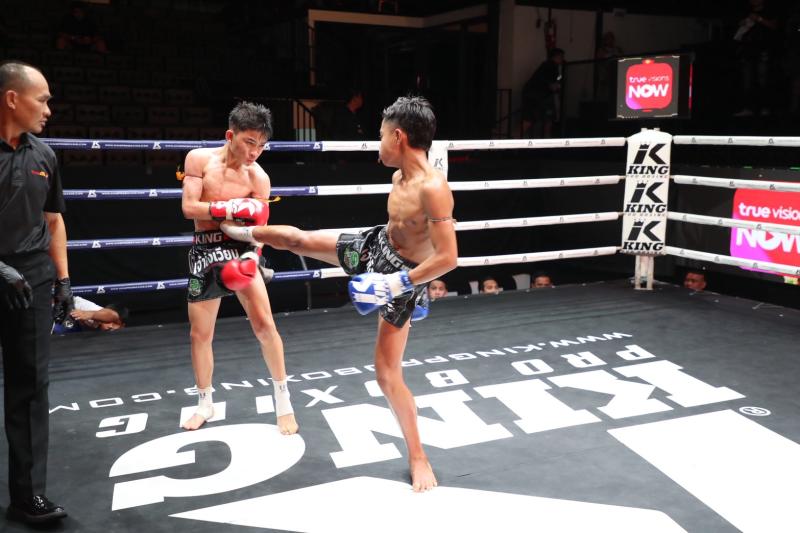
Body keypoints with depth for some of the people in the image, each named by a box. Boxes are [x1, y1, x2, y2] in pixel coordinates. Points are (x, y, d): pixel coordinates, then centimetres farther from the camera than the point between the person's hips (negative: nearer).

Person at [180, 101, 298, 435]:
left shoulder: (259, 178, -6)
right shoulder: (198, 159, -4)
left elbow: (259, 227, -2)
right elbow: (189, 208, -11)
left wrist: (252, 256, -20)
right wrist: (233, 208, -20)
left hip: (240, 249, -1)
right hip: (204, 252, 1)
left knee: (264, 325, -10)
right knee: (200, 333, 9)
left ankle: (283, 398, 8)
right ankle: (205, 403, 28)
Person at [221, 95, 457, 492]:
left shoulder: (433, 188, -32)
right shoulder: (399, 176, -3)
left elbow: (448, 257, -34)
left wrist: (397, 283, -30)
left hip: (401, 279, -8)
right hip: (374, 247, 8)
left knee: (388, 374, -5)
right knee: (295, 239, 14)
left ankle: (418, 458, 14)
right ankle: (236, 230, 46)